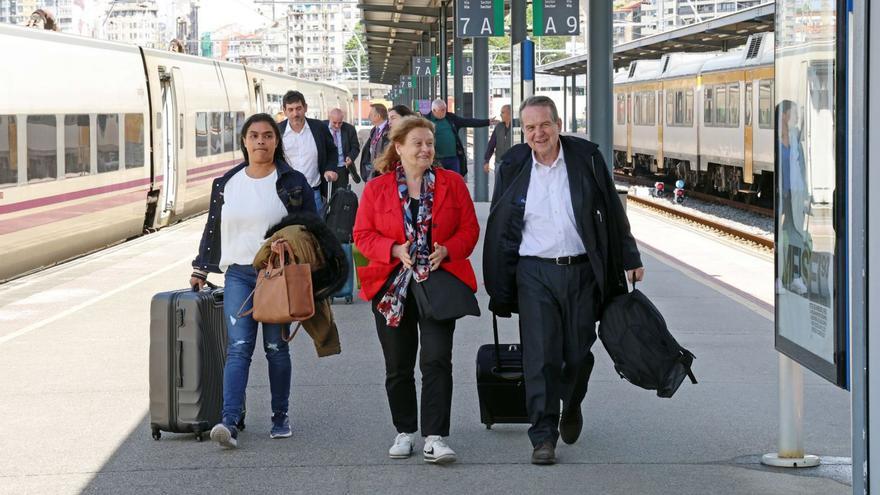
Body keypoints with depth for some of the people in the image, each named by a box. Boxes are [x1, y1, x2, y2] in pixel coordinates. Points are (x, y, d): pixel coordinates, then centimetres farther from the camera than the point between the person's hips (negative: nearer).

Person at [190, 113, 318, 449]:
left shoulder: (293, 183, 1)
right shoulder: (226, 184, 9)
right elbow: (213, 229, 18)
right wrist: (201, 269, 18)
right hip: (239, 274, 1)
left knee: (276, 348, 6)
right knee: (238, 347, -9)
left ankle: (280, 418, 19)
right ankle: (230, 422, -19)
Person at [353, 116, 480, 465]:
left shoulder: (452, 183, 4)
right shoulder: (376, 189, 2)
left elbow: (469, 229, 4)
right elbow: (363, 235, 1)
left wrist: (447, 249, -15)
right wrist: (394, 250, -16)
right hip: (392, 287, 1)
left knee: (437, 360, -9)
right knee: (398, 365, 9)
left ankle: (435, 438, -8)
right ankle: (404, 432, 23)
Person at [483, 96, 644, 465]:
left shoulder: (586, 158, 0)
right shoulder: (512, 168, 1)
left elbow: (612, 212, 8)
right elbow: (498, 229, 7)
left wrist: (630, 259, 9)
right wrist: (497, 288, 7)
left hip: (582, 271, 1)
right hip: (535, 272, -1)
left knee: (578, 354, 7)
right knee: (540, 356, -7)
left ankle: (572, 407, 37)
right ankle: (543, 437, -2)